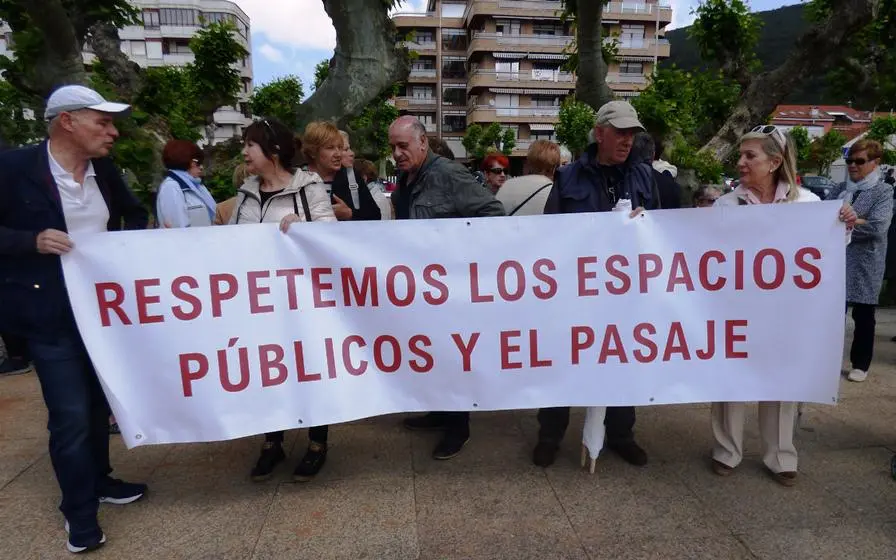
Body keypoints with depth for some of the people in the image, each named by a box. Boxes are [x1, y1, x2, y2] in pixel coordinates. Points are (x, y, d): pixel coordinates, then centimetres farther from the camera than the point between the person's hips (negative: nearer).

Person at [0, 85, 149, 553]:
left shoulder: (105, 170, 5)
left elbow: (135, 216, 19)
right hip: (51, 314, -6)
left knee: (99, 402, 19)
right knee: (71, 414, -1)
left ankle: (99, 481, 39)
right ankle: (78, 510, 20)